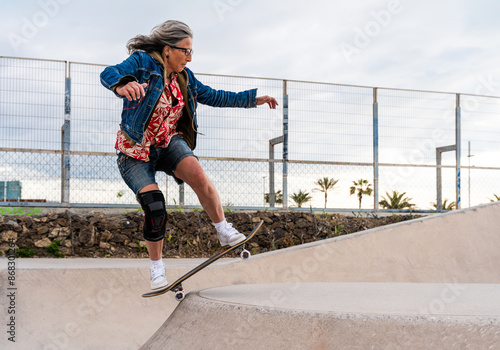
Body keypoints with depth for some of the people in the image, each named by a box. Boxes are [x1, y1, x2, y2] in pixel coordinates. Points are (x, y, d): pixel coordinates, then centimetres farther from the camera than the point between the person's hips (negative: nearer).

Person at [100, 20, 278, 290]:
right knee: (154, 208, -18)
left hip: (168, 143, 4)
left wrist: (253, 99, 13)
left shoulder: (184, 77, 7)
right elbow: (109, 74, -30)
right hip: (136, 150, -4)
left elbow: (213, 96, 16)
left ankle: (224, 231, -17)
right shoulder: (142, 62, -13)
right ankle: (157, 267, 3)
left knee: (196, 173, -28)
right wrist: (122, 85, -55)